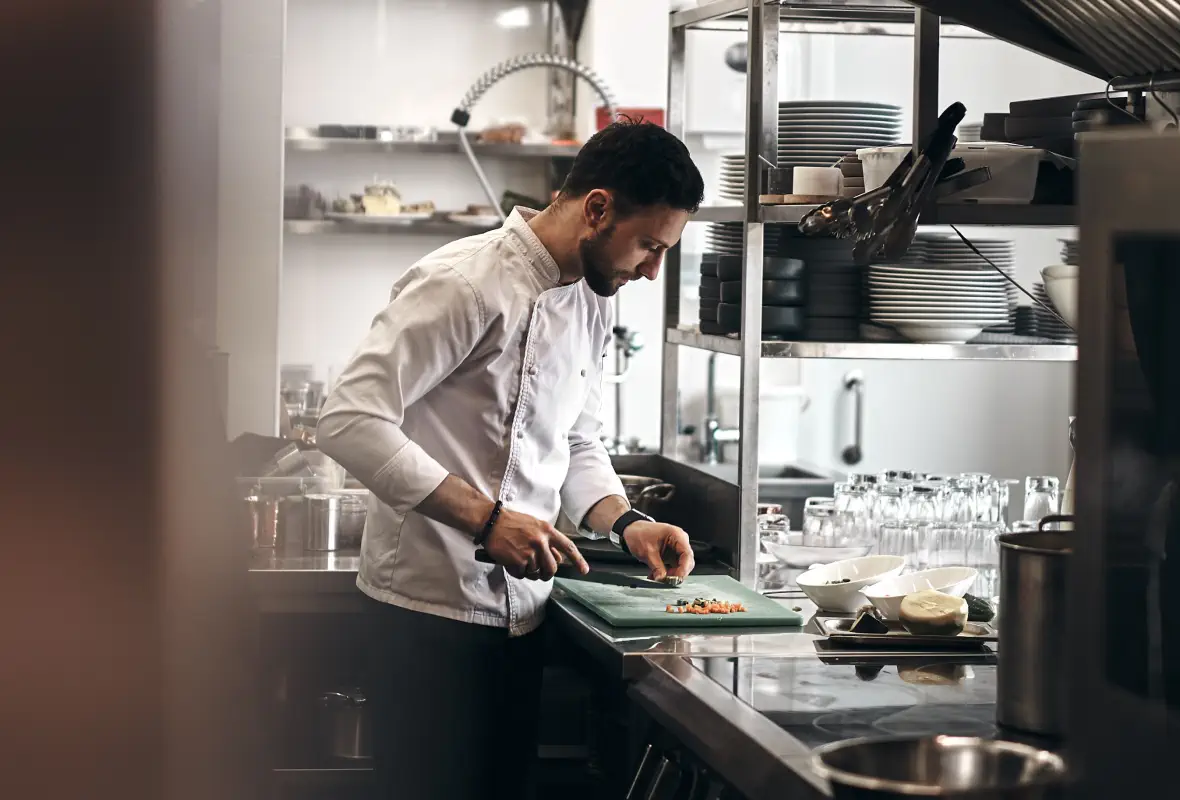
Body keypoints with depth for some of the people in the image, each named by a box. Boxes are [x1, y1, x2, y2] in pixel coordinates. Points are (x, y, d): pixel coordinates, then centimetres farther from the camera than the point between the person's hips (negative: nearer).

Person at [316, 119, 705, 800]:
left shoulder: (592, 301, 12)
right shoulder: (464, 284, -17)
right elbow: (351, 422, -22)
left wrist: (627, 524, 4)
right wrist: (486, 519, -24)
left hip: (520, 608, 8)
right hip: (435, 607, -8)